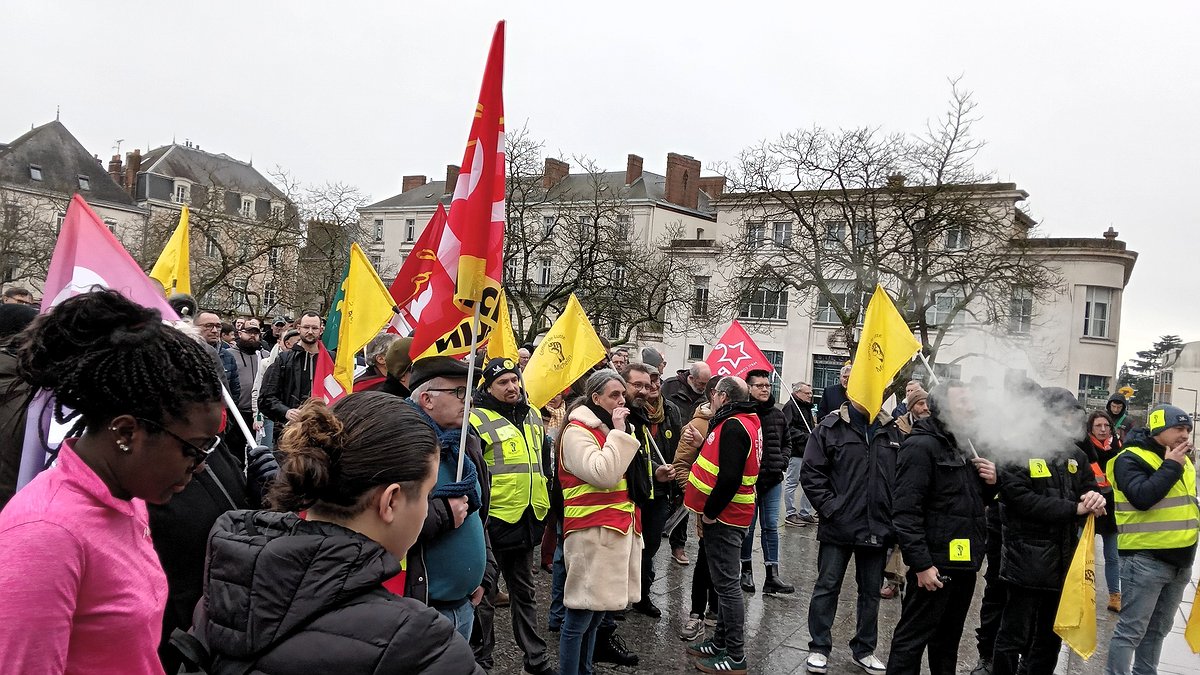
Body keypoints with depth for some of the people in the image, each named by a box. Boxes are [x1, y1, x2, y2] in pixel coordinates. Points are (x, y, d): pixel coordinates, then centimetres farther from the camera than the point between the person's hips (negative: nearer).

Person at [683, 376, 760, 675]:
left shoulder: (733, 427, -19)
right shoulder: (747, 421, 13)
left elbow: (730, 478, -27)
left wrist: (710, 512, -18)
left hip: (724, 517, -10)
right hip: (728, 514, 10)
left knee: (726, 583, -4)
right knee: (723, 580, 18)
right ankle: (721, 642, 29)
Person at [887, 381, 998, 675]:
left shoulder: (963, 447, 15)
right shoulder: (922, 446, -13)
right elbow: (906, 512, -20)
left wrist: (991, 482, 5)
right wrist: (921, 563, -24)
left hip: (964, 562, 9)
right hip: (936, 564, -9)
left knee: (949, 640, 19)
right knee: (912, 639, -1)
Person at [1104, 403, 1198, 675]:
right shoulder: (1131, 459, -10)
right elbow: (1142, 497, -25)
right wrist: (1171, 466, -18)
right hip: (1146, 558, -8)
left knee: (1158, 629, 16)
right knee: (1131, 630, -6)